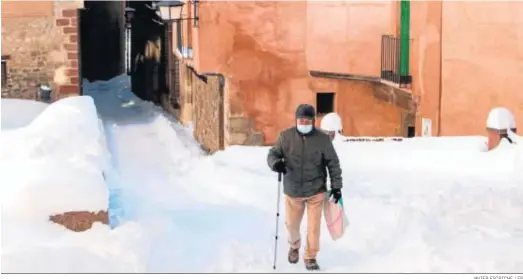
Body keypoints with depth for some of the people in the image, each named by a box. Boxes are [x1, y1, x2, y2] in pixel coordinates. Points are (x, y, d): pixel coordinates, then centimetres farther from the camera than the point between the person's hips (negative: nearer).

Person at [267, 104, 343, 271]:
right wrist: (275, 163, -23)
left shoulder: (322, 139, -8)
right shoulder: (286, 136, -7)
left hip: (316, 191, -1)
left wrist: (336, 186, -2)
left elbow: (333, 164, -1)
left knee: (314, 226, 0)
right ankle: (294, 246, 45)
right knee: (291, 224, 15)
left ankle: (310, 257, 18)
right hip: (292, 190, 1)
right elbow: (273, 153, 1)